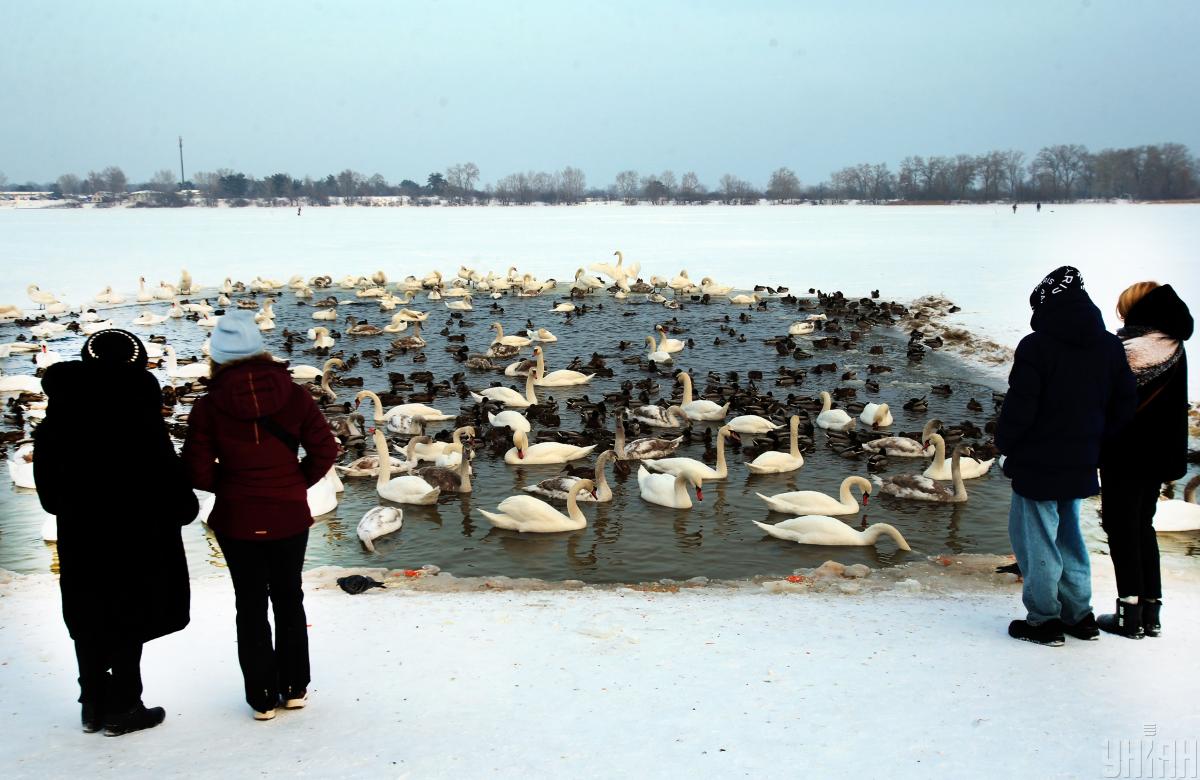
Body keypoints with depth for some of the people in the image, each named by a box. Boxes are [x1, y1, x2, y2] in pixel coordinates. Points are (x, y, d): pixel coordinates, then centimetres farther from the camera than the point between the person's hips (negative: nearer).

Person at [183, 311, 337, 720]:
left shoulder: (209, 406, -11)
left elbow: (197, 471, -11)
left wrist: (228, 485, 7)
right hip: (289, 516, 1)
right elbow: (325, 449, -6)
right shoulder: (293, 395, -8)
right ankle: (294, 688, 26)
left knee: (250, 605, 12)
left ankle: (262, 697, 18)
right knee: (289, 599, 18)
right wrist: (297, 483, 7)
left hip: (236, 520, -1)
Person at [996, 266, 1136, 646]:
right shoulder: (1109, 345, 4)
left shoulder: (1036, 346, -17)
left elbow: (1019, 408, -17)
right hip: (1081, 464, 7)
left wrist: (1006, 444, -1)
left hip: (1038, 463, -7)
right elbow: (1123, 406, 11)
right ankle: (1079, 614, 25)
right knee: (1068, 535, 19)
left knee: (1035, 540, 3)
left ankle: (1044, 620, 8)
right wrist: (1093, 443, 18)